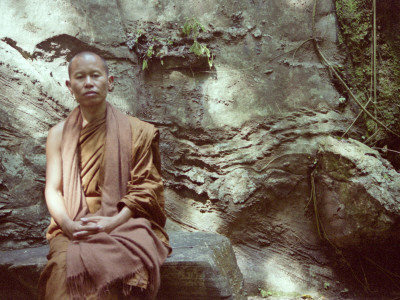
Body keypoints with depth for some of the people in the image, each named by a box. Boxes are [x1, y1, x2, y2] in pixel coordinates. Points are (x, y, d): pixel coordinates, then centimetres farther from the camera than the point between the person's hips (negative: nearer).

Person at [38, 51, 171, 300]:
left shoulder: (137, 131, 7)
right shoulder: (59, 134, 13)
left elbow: (145, 188, 1)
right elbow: (53, 188, 7)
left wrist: (113, 222, -14)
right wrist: (68, 224, -14)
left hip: (125, 222, -1)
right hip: (73, 228, 2)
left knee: (112, 263, -34)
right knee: (65, 263, -31)